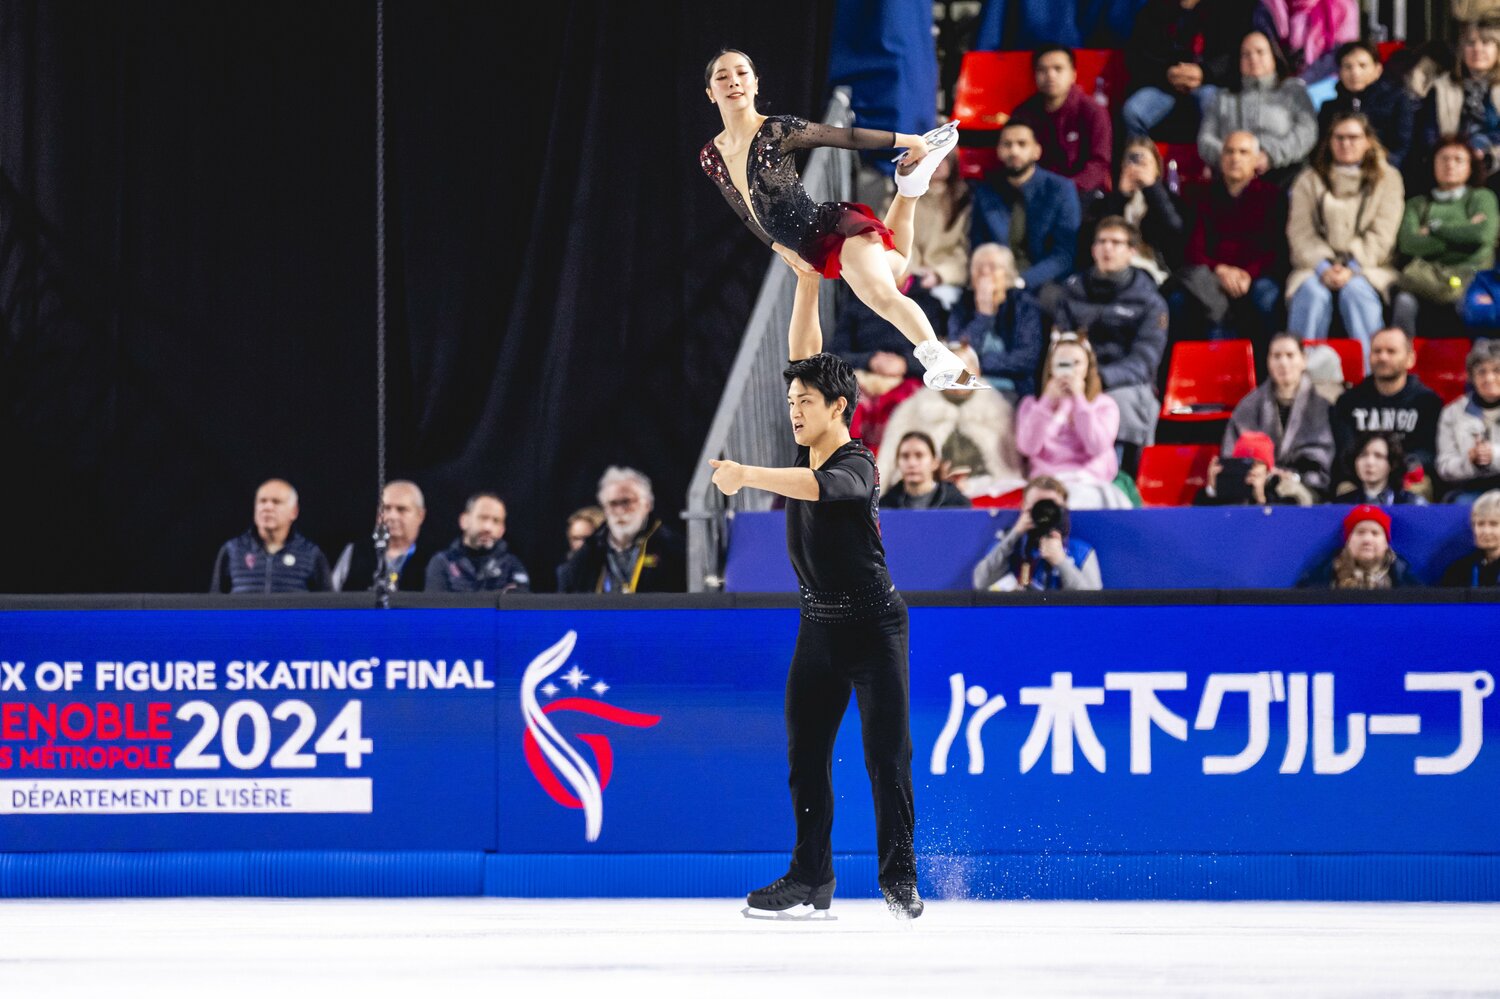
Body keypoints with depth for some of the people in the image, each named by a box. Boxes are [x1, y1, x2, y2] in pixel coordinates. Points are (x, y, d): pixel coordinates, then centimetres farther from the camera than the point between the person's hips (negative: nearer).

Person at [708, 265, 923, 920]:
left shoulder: (854, 466, -18)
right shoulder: (810, 444, 4)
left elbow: (815, 487, -39)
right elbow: (802, 353, 2)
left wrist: (746, 476, -53)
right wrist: (808, 281, -5)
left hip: (873, 626, -8)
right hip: (819, 625, 8)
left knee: (886, 755, -6)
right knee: (806, 755, 6)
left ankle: (899, 879, -3)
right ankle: (810, 879, 9)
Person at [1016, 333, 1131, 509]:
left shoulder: (1104, 405, 15)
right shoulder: (1032, 404, 18)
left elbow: (1097, 447, -5)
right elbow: (1028, 447, 0)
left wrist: (1079, 399, -3)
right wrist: (1049, 401, -2)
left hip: (1090, 483, 0)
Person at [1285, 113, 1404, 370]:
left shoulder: (1387, 179, 12)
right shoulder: (1309, 181, 16)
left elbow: (1381, 235, 0)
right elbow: (1300, 233, 5)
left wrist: (1352, 268, -15)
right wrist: (1323, 267, -14)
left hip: (1367, 267, -1)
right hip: (1318, 265, 1)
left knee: (1356, 292, -34)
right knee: (1312, 294, -32)